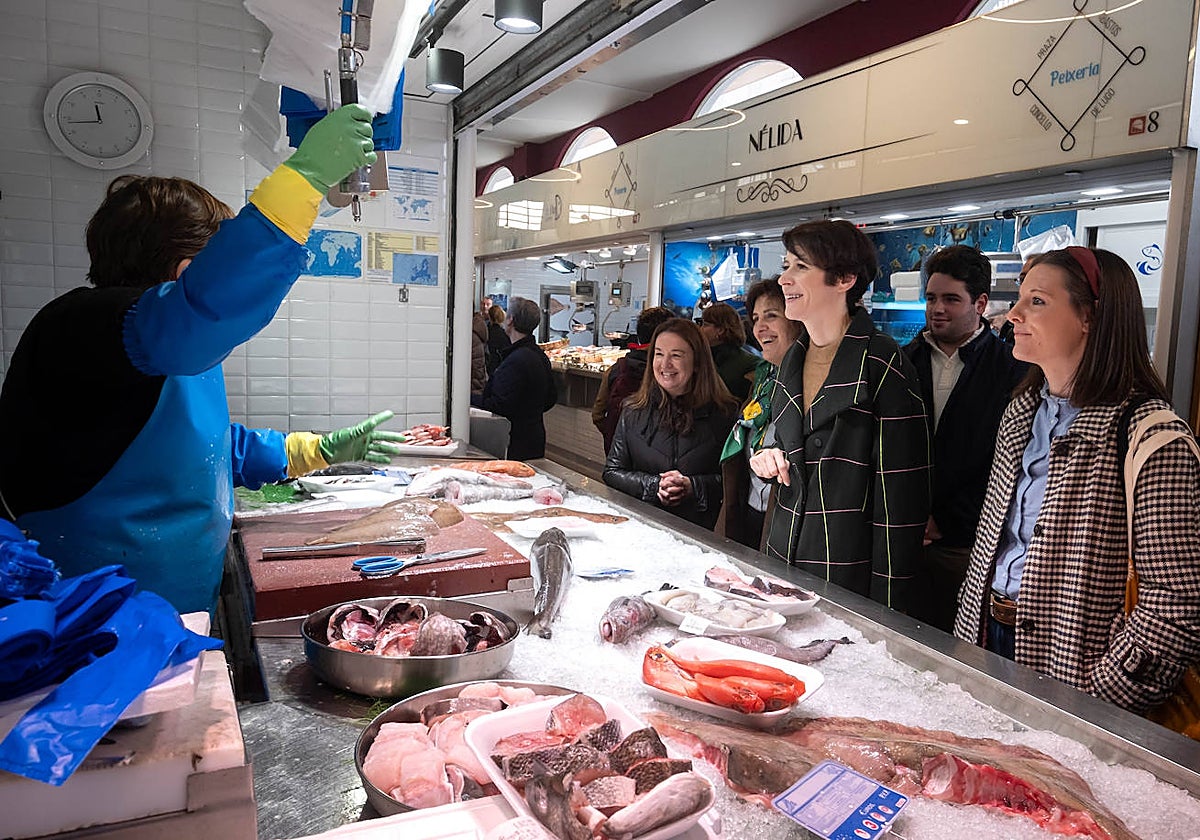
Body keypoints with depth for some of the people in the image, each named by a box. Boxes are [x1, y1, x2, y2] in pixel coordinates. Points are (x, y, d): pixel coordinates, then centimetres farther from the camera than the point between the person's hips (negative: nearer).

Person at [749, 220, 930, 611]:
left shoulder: (883, 364, -14)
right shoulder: (793, 359, 8)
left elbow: (900, 494, -15)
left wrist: (885, 605, -16)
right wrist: (768, 460, -1)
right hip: (783, 559, 7)